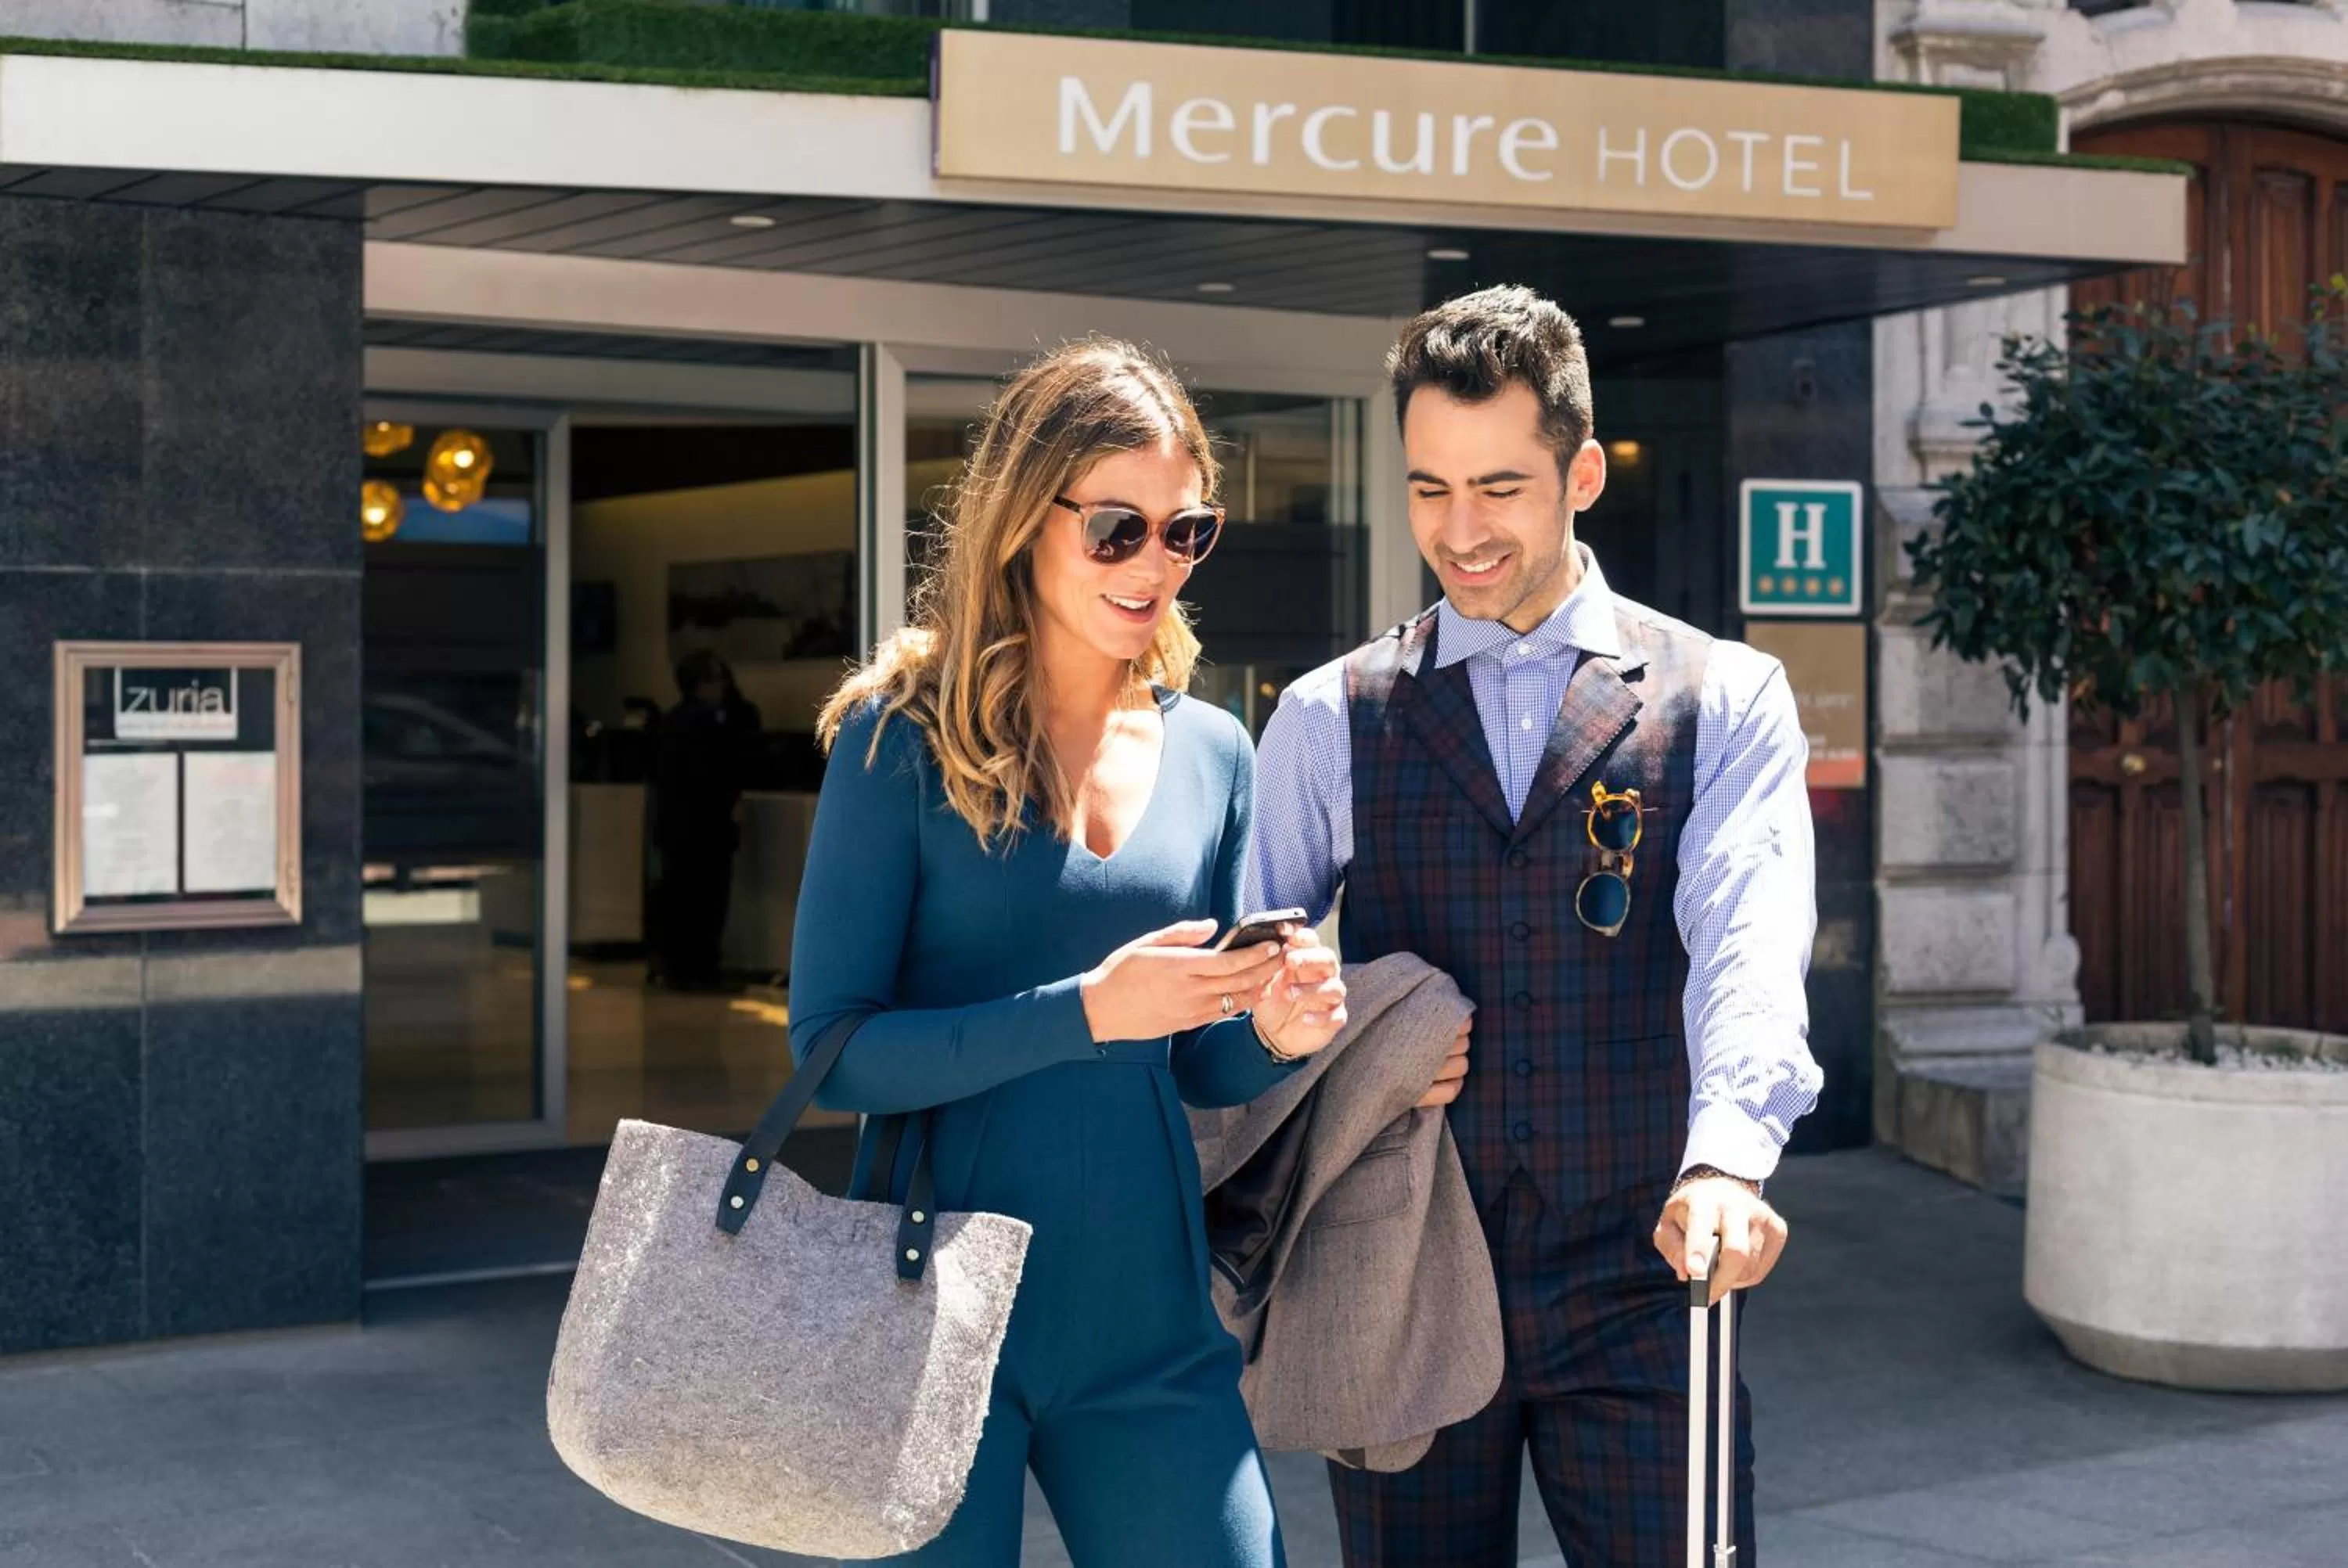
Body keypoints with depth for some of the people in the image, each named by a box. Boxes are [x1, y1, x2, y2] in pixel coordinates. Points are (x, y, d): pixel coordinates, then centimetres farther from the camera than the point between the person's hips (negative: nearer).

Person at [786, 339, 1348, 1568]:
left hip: (1149, 1318, 4)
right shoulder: (907, 736, -7)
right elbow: (833, 1050, -13)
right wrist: (1085, 1010, -23)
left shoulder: (1211, 753, 6)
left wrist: (1272, 1030, -8)